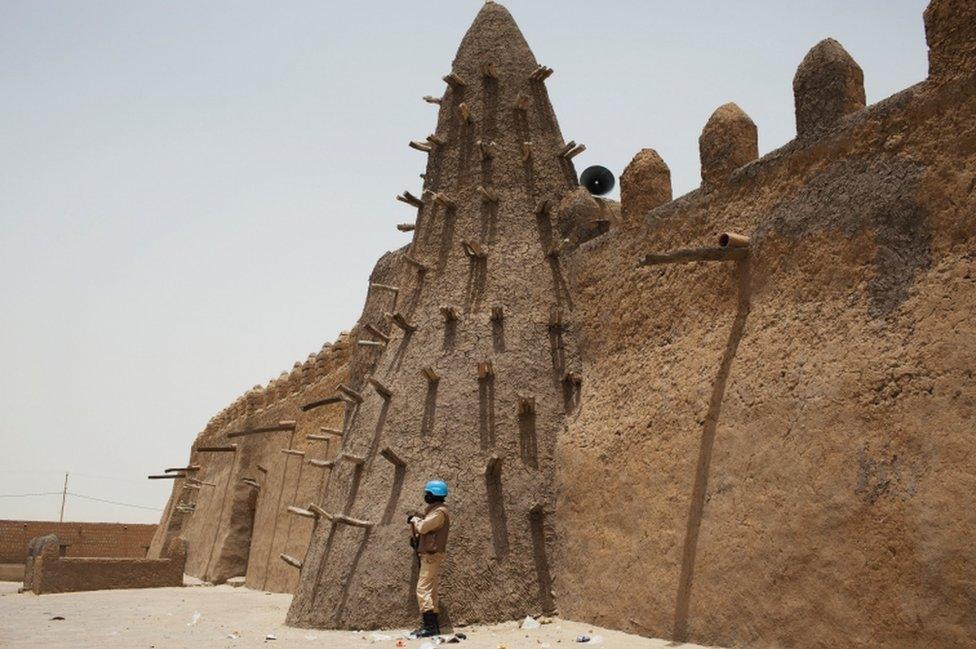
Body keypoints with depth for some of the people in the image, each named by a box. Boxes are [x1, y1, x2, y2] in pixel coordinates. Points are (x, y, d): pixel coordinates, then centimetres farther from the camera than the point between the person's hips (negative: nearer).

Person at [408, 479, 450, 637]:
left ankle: (430, 626, -17)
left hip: (432, 555, -11)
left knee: (423, 589, -14)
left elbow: (422, 527, -21)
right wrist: (415, 520, 10)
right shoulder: (435, 510, 19)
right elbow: (426, 530, 21)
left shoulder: (439, 512, -14)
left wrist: (415, 519, -3)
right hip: (429, 555, 11)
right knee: (430, 591, 12)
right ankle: (433, 625, 15)